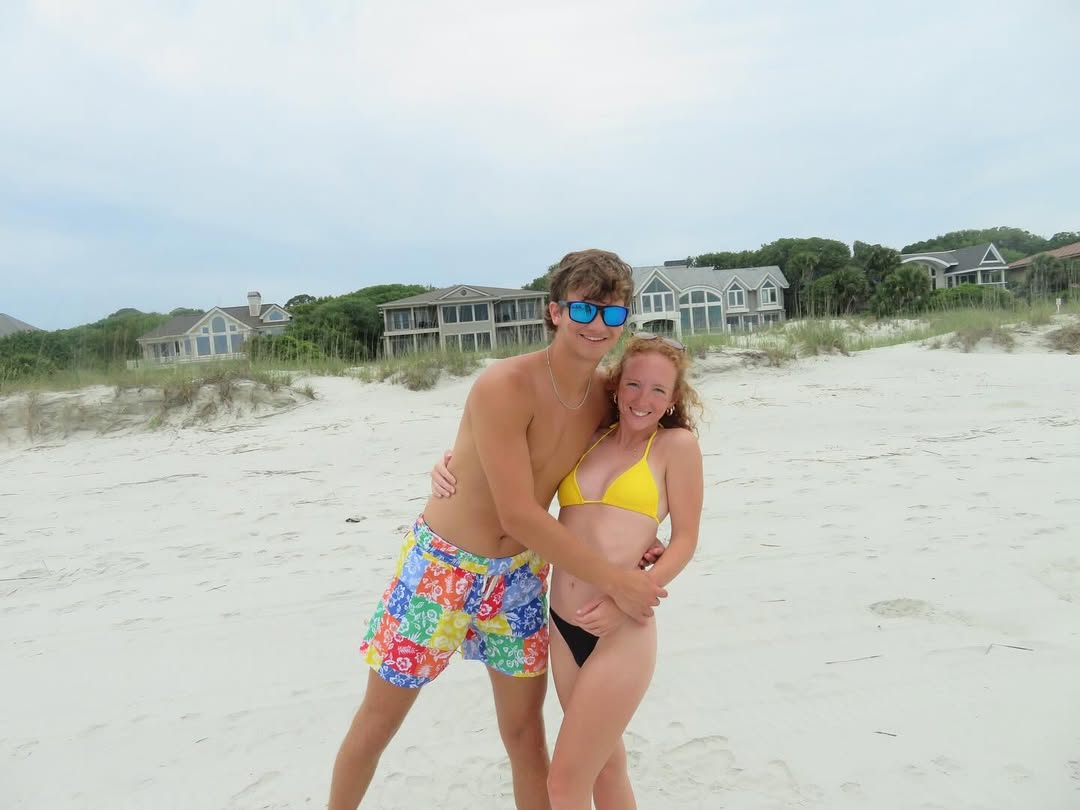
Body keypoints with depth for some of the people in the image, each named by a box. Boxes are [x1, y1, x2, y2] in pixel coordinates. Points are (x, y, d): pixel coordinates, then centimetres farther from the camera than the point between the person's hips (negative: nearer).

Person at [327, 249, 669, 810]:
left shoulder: (606, 394, -6)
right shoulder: (504, 386, -27)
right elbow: (520, 516, -27)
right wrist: (613, 580, -22)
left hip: (520, 574, 5)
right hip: (441, 565, -4)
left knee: (525, 730, 14)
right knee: (379, 719, 13)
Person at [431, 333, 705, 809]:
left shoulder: (677, 444, -4)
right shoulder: (588, 440, 9)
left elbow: (685, 539, -3)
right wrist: (451, 468, 4)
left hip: (621, 633, -5)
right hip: (564, 627, 5)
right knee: (605, 763, 23)